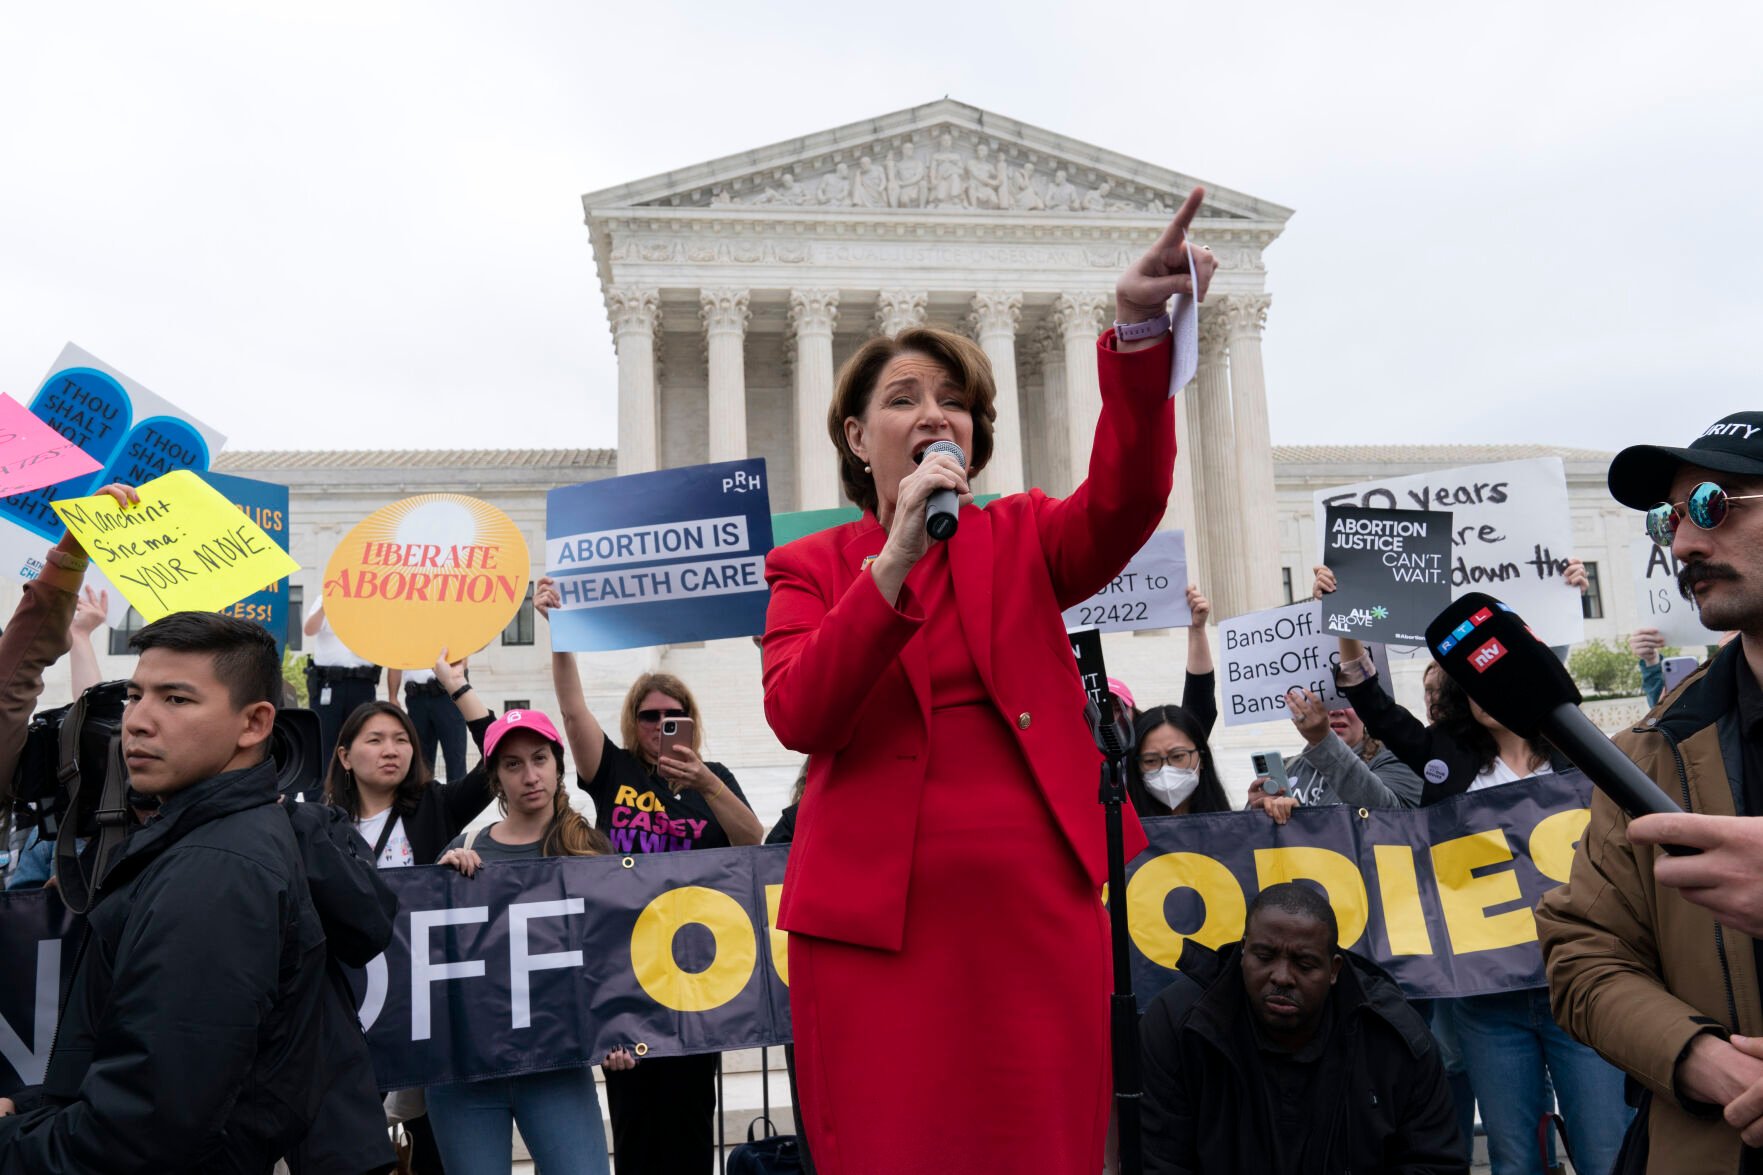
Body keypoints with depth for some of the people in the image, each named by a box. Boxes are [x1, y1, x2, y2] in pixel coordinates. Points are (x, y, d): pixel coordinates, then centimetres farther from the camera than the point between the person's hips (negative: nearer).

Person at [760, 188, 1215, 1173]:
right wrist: (897, 556, -18)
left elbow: (1128, 499, -11)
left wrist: (1139, 333, -27)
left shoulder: (1021, 540, 11)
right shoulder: (810, 567, 8)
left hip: (1034, 900, 1)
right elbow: (798, 720, -10)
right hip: (876, 916, -1)